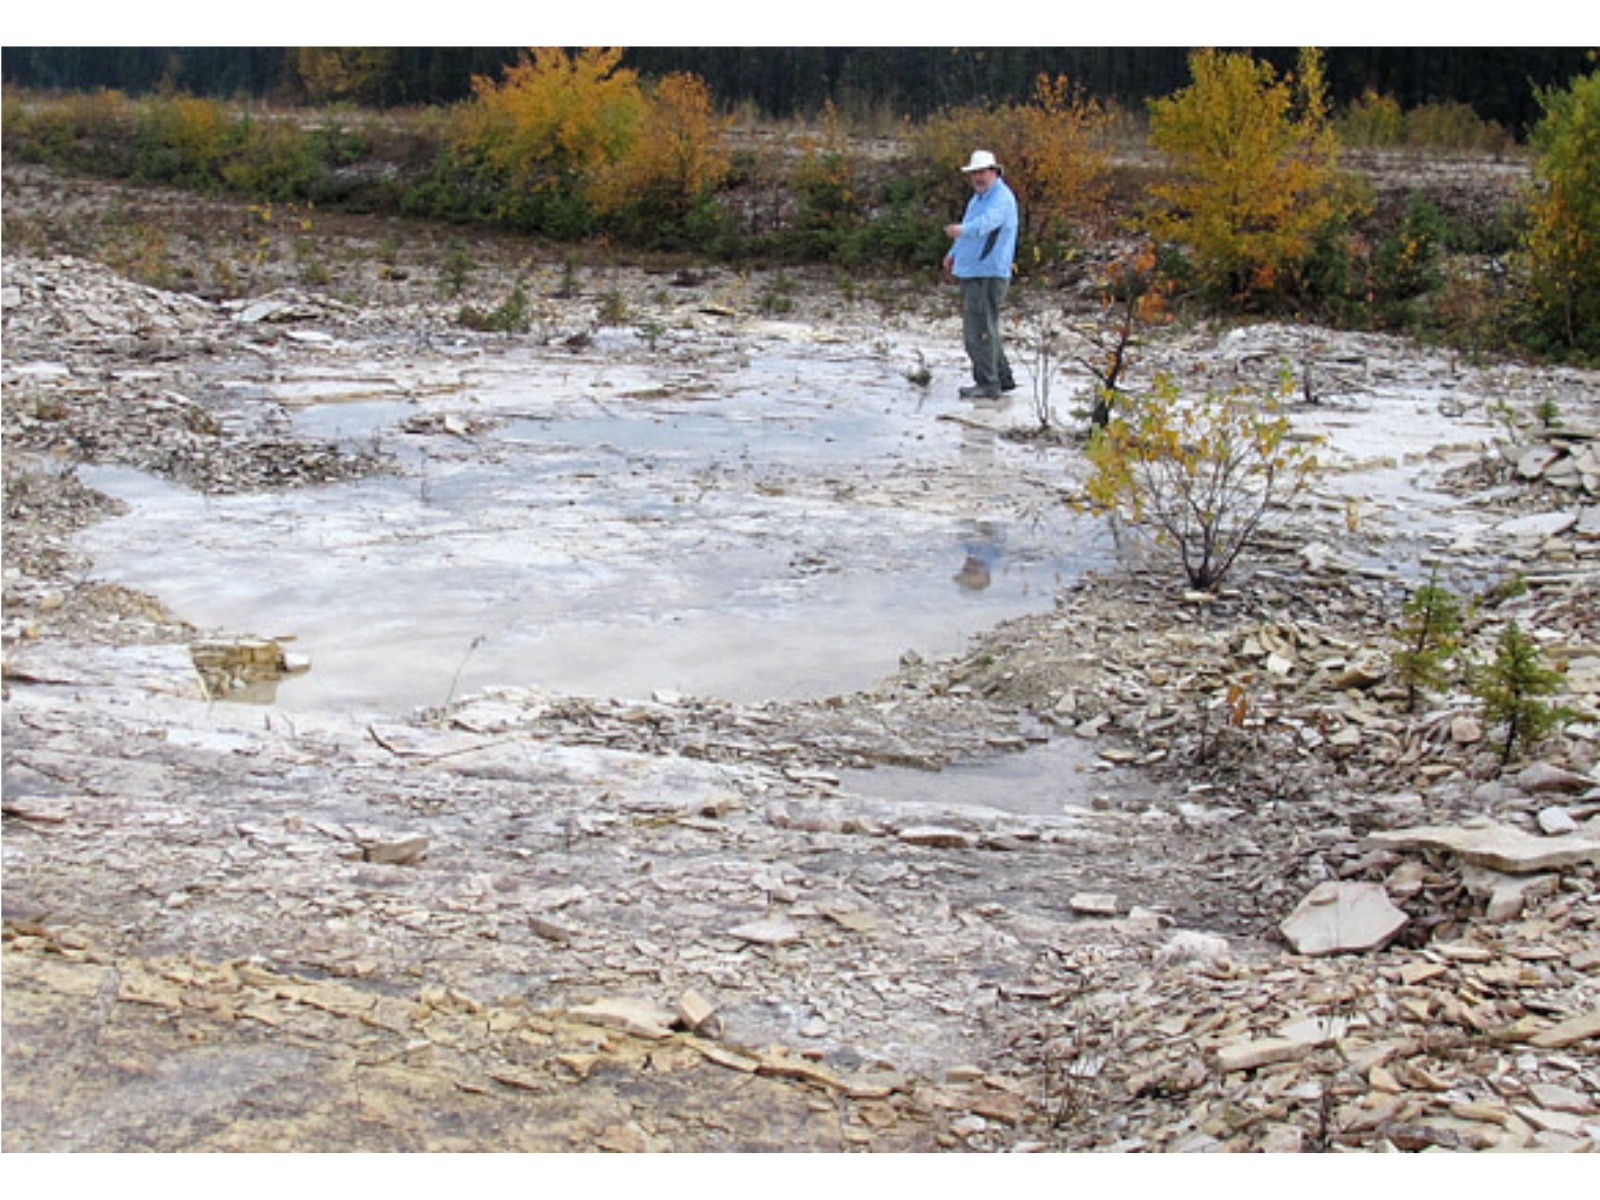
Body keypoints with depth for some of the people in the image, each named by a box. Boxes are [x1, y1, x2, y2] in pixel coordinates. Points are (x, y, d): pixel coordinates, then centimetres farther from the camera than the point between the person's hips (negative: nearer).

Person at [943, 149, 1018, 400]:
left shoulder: (1001, 197, -13)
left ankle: (987, 384, -7)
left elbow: (986, 222, -34)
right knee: (978, 328, 16)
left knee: (980, 329, -11)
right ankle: (1002, 377, 25)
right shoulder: (978, 198, 19)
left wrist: (961, 230, -50)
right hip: (972, 273, 10)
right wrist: (953, 253, 19)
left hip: (988, 274, -10)